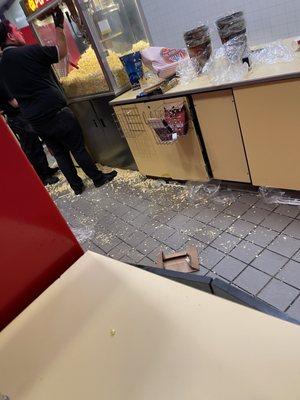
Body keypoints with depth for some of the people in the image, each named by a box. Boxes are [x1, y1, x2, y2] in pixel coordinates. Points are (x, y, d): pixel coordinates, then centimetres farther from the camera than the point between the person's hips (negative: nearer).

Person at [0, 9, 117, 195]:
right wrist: (59, 26, 11)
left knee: (59, 152, 15)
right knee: (78, 147, 6)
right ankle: (98, 178, 17)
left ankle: (77, 185, 23)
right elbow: (62, 51, 0)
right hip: (56, 112, -6)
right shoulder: (30, 51, -12)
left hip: (35, 120, 7)